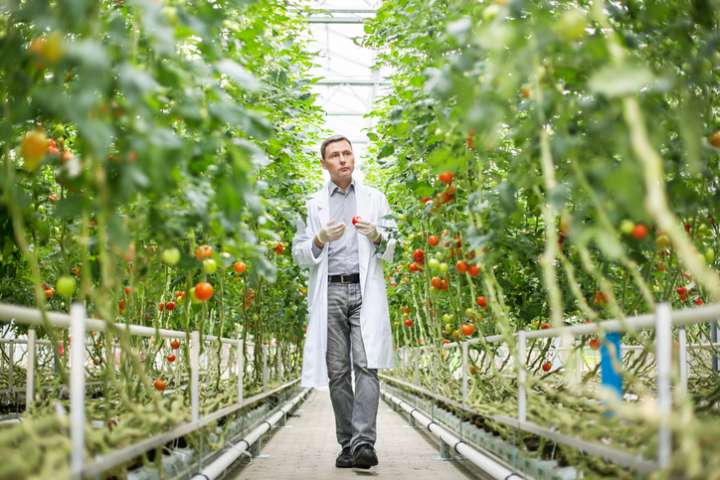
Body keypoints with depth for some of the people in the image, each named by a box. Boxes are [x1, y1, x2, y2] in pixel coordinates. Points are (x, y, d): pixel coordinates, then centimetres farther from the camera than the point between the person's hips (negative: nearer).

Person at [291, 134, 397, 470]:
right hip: (329, 293, 1)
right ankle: (347, 445, 5)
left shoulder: (375, 199, 15)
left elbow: (392, 250, 15)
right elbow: (298, 254, 13)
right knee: (337, 372, 0)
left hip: (366, 291, -1)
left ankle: (364, 442, -22)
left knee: (366, 365, -15)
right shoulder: (313, 205, 15)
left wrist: (377, 237, -7)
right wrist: (319, 240, -6)